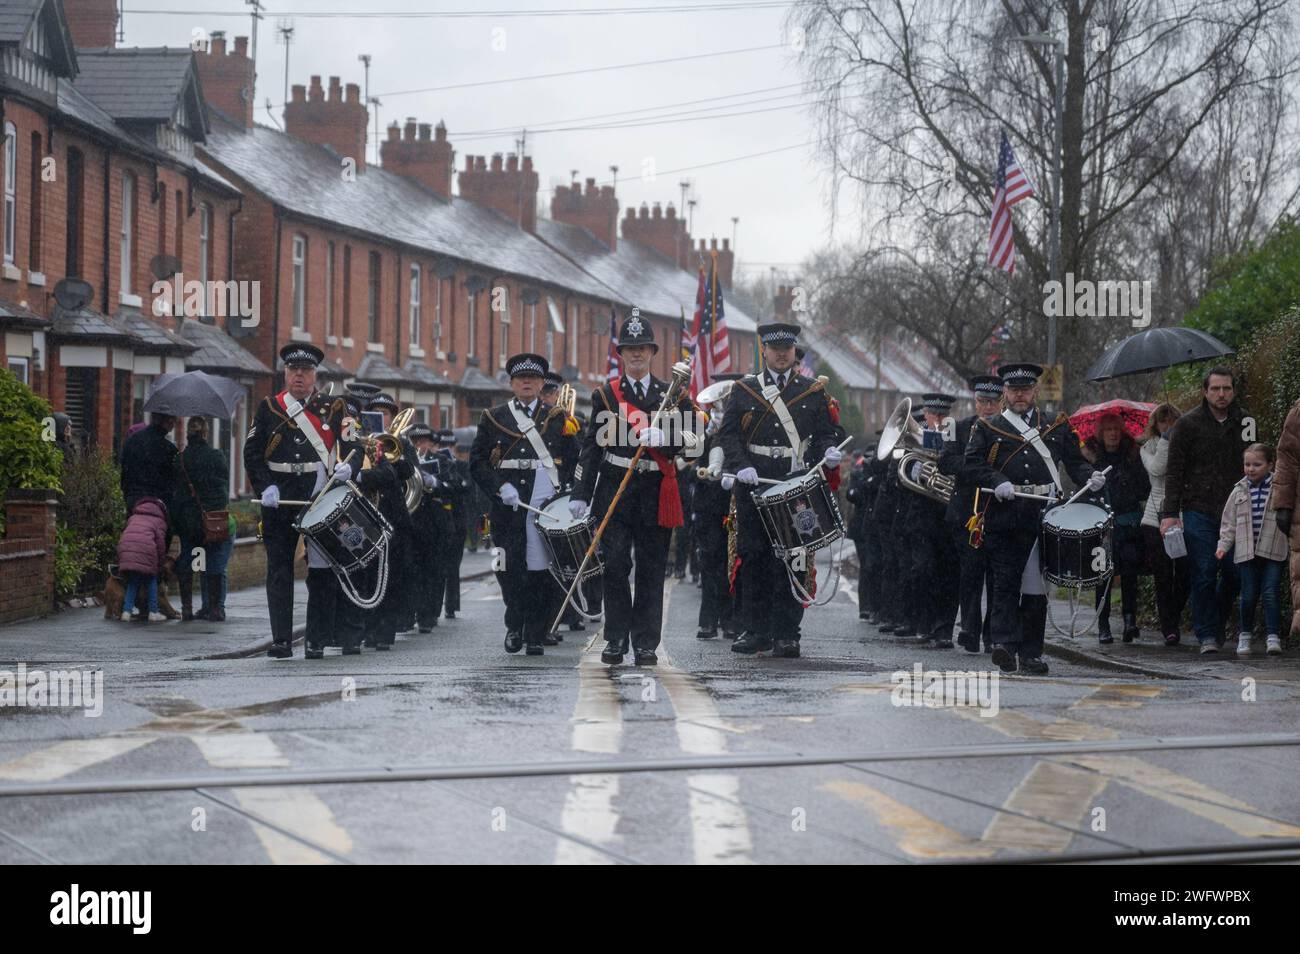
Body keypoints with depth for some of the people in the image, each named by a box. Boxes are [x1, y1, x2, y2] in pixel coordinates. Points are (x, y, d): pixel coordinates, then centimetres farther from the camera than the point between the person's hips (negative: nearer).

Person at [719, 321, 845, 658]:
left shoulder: (814, 392, 11)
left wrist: (829, 452, -12)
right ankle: (758, 630, 11)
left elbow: (828, 431, 10)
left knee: (791, 560, -4)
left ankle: (786, 634, -1)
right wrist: (741, 466, -12)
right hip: (753, 487, 1)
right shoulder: (743, 390, 10)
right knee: (754, 557, 3)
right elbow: (729, 433, 4)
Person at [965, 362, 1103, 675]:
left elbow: (1075, 461, 17)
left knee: (1036, 587, 3)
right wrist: (997, 482, -15)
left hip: (1044, 517, 1)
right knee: (1005, 582, -7)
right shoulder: (987, 428, 12)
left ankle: (1031, 653, 8)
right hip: (1004, 517, -1)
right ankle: (1005, 642, -13)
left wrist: (1089, 477, -4)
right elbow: (973, 461, 1)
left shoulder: (1057, 426, 18)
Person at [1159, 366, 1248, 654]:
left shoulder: (1243, 423, 9)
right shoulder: (1188, 424, 1)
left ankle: (1218, 624, 23)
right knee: (1204, 574, -6)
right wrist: (1170, 513, -8)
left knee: (1233, 573, 1)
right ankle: (1207, 635, 1)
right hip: (1199, 510, -3)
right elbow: (1174, 471, -1)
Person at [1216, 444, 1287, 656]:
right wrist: (1224, 545, 5)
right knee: (1249, 596, 6)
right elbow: (1229, 522, 12)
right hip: (1247, 551, 3)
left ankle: (1273, 636, -6)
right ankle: (1245, 635, 21)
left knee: (1271, 594, -9)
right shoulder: (1239, 491, 9)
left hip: (1273, 551, -2)